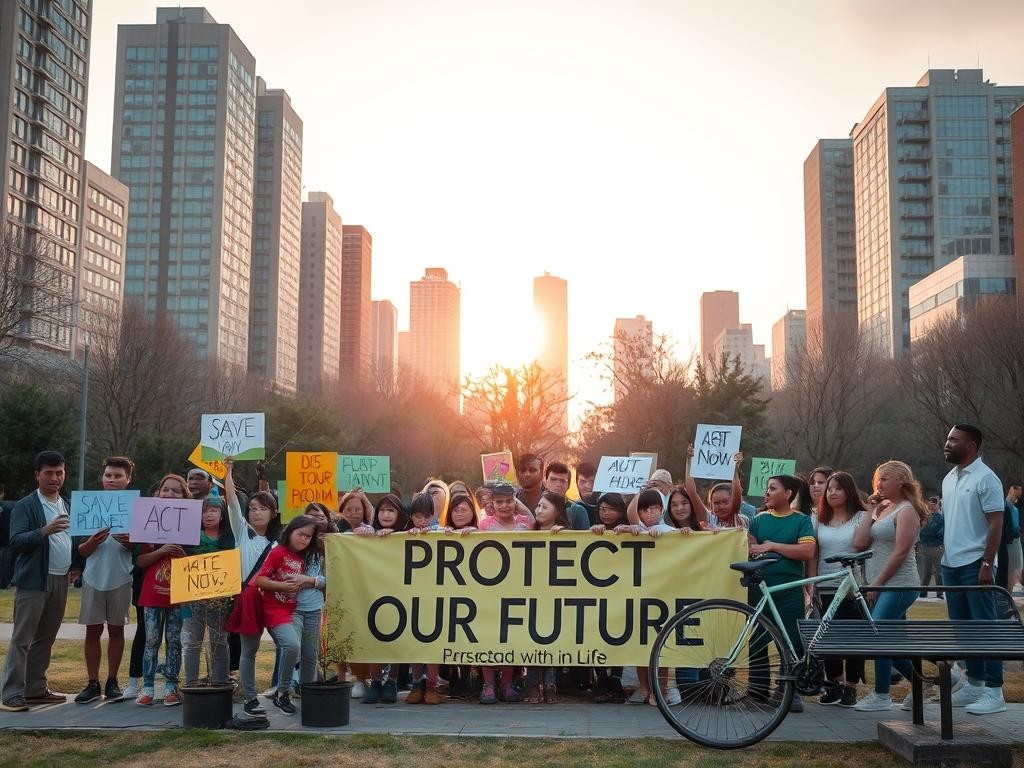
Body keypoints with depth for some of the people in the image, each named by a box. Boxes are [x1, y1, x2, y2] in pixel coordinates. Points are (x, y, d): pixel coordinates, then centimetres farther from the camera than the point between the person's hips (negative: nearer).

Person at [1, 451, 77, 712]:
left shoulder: (66, 506, 15)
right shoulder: (25, 506, -6)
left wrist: (74, 567, 14)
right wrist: (45, 530, -30)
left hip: (60, 582, 7)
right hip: (33, 582, -7)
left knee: (45, 638, 12)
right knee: (22, 638, -5)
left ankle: (35, 689, 20)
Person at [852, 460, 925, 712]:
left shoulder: (906, 510, -7)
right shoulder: (883, 509, 16)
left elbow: (901, 552, -15)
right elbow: (859, 543, 5)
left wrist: (877, 582, -14)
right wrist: (871, 512, 3)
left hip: (897, 585, -9)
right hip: (879, 586, 9)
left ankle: (881, 696, -3)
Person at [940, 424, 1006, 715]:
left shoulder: (985, 478, -10)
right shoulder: (949, 479, 14)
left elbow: (996, 524, -14)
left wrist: (987, 564, -19)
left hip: (975, 565, -8)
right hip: (951, 565, 8)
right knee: (962, 628, 13)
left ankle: (994, 691, 0)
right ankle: (975, 683, 23)